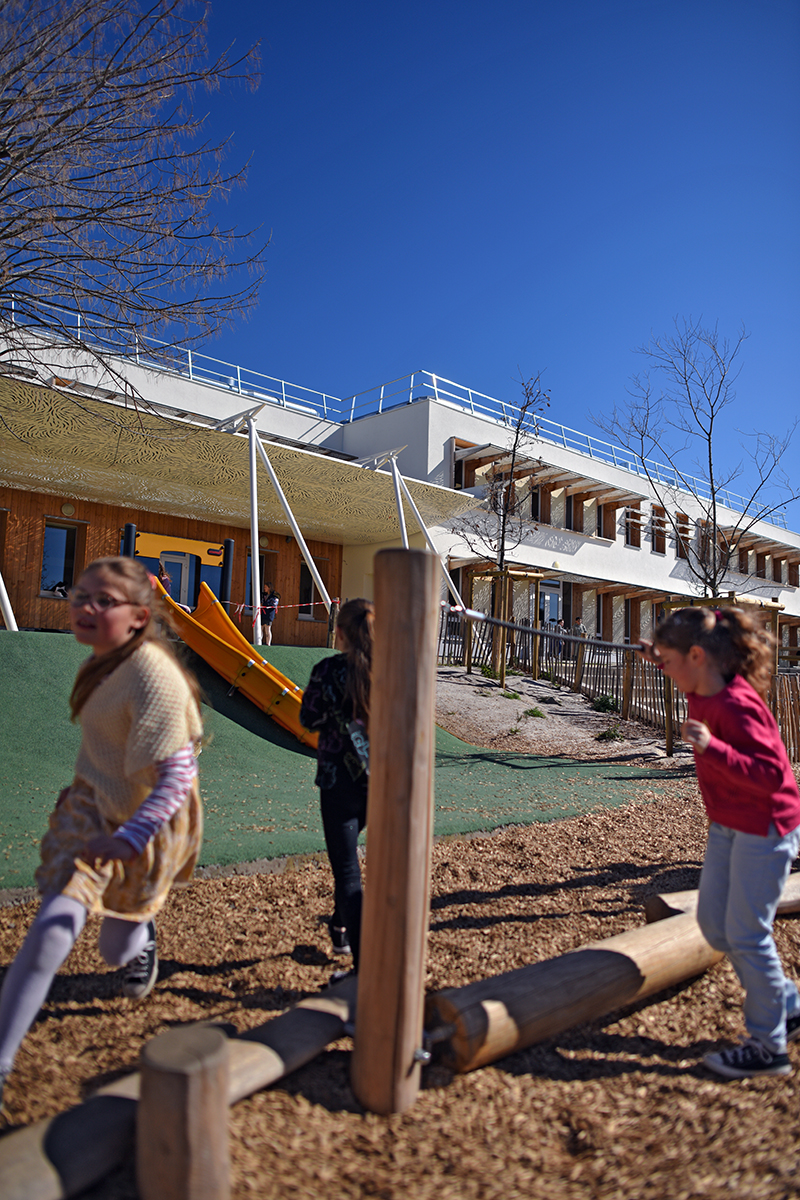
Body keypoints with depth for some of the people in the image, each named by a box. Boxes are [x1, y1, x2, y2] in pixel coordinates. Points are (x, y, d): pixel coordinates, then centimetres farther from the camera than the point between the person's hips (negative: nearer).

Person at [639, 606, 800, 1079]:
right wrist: (661, 656, 12)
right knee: (713, 922, 15)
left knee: (745, 934, 0)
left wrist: (712, 748, -42)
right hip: (728, 827, 9)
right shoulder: (706, 693, -2)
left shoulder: (736, 706, -28)